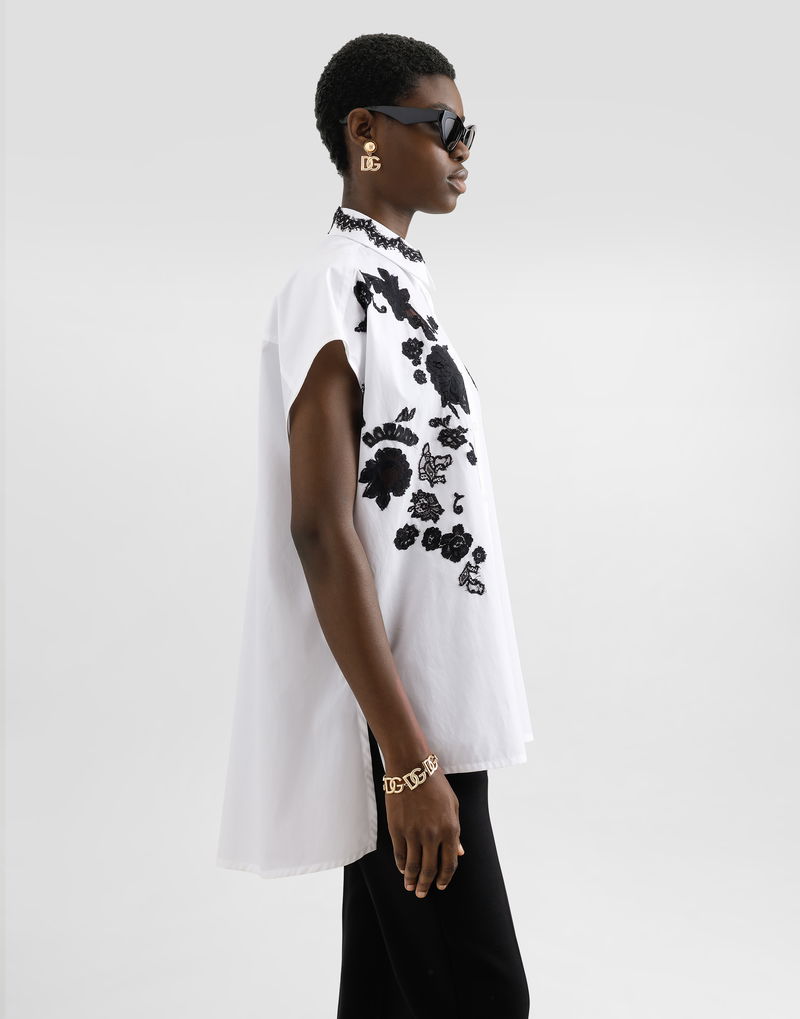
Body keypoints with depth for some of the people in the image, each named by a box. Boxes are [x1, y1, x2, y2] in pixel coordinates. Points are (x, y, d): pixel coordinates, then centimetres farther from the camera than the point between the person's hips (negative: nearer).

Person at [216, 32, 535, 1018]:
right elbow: (322, 531, -20)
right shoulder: (331, 286, -14)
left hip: (432, 704, 9)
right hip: (392, 719, -9)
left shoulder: (399, 280, 14)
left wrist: (419, 741, 19)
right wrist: (408, 757, -22)